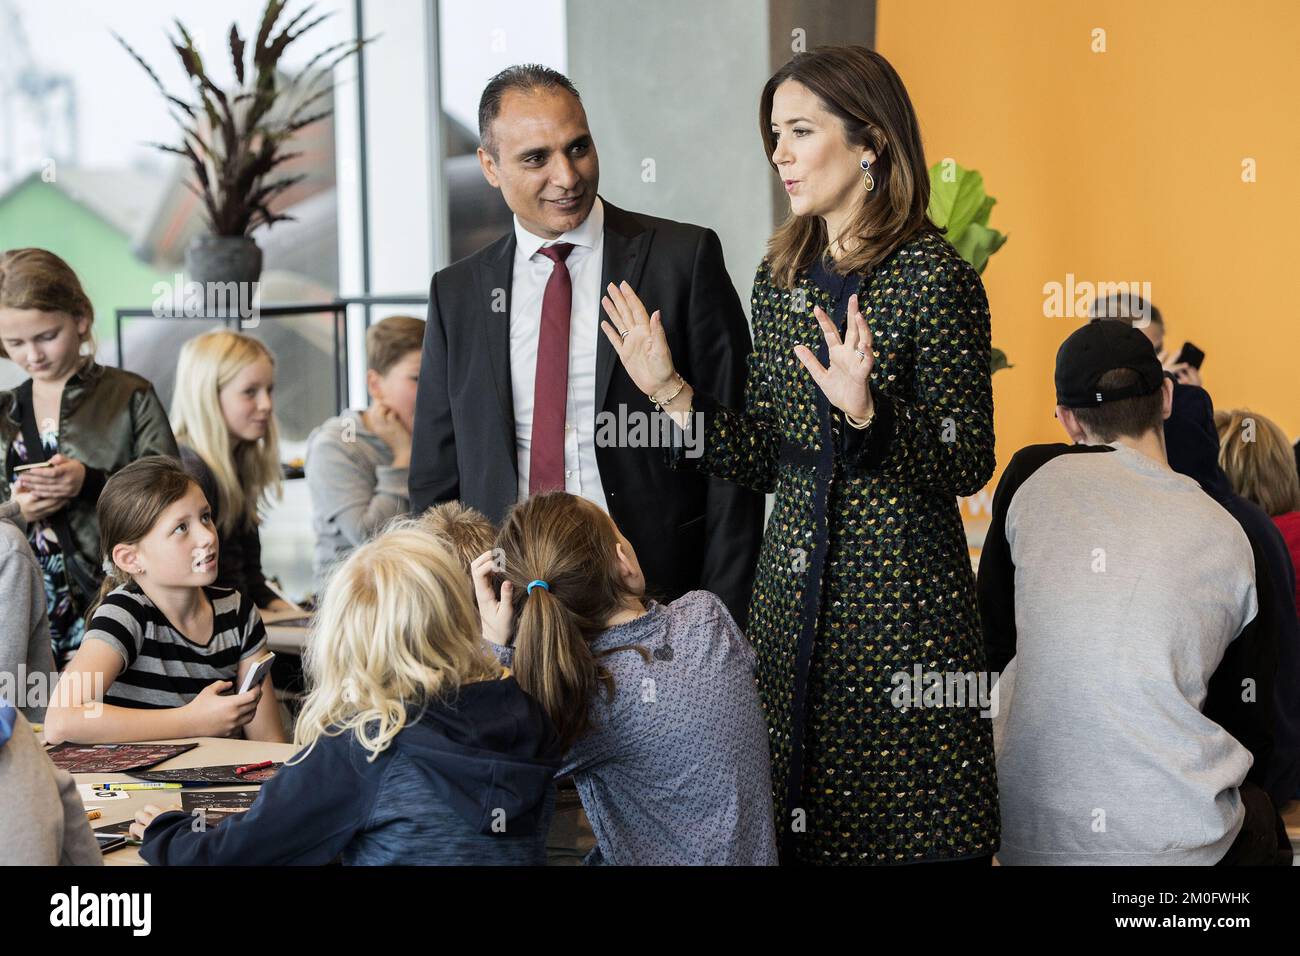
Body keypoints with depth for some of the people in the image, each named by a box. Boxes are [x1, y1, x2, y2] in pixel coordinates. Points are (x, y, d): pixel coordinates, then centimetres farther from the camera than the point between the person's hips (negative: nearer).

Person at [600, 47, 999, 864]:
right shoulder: (782, 277, 10)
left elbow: (970, 462, -11)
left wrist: (866, 411, -25)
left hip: (901, 598, -6)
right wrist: (673, 393, 0)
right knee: (800, 823, 11)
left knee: (911, 824, 0)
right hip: (794, 593, 6)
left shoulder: (935, 277, -9)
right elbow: (768, 459, 11)